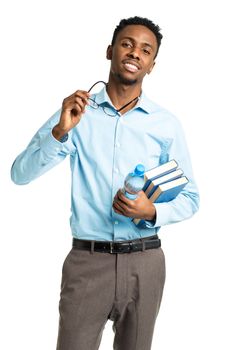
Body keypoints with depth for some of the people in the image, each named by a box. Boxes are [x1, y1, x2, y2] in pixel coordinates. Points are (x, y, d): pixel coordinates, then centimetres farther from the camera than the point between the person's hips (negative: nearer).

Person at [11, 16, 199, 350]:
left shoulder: (167, 124, 0)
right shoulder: (76, 112, -1)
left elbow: (189, 198, 5)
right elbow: (20, 174, -5)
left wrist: (152, 212, -15)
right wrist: (60, 132, -21)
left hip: (144, 262, 2)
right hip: (87, 260, -1)